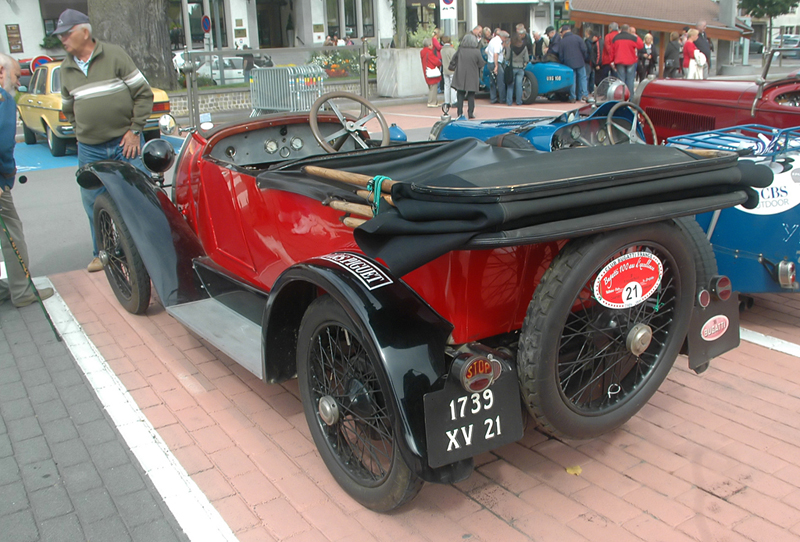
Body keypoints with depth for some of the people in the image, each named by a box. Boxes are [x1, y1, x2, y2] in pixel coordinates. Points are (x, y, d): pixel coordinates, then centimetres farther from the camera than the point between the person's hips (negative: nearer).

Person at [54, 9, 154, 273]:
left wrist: (135, 130, -8)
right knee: (92, 202, 9)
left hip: (125, 142, -4)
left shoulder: (114, 54, -4)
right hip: (89, 150, 4)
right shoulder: (66, 68, 10)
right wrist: (82, 132, 10)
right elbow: (68, 108, 22)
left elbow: (143, 93, -4)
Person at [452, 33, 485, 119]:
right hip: (472, 78, -1)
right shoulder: (477, 52, -10)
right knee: (471, 96, 6)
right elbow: (481, 64, -2)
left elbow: (455, 61, 4)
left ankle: (460, 113, 7)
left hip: (461, 77, 1)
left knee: (460, 95, 7)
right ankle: (470, 113, 4)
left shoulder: (460, 50, -6)